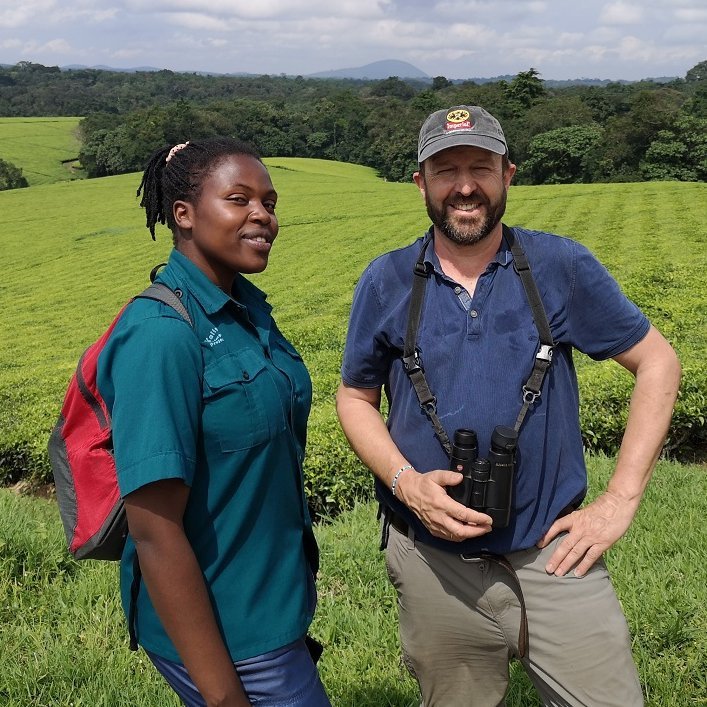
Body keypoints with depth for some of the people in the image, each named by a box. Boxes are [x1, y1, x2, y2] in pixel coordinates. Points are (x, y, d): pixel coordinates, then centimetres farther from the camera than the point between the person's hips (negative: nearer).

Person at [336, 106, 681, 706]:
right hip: (435, 563, 1)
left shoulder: (562, 267, -4)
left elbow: (658, 362, 2)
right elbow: (355, 398, 7)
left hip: (553, 555, 0)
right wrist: (405, 481, -12)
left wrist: (620, 500, -5)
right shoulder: (386, 283, -1)